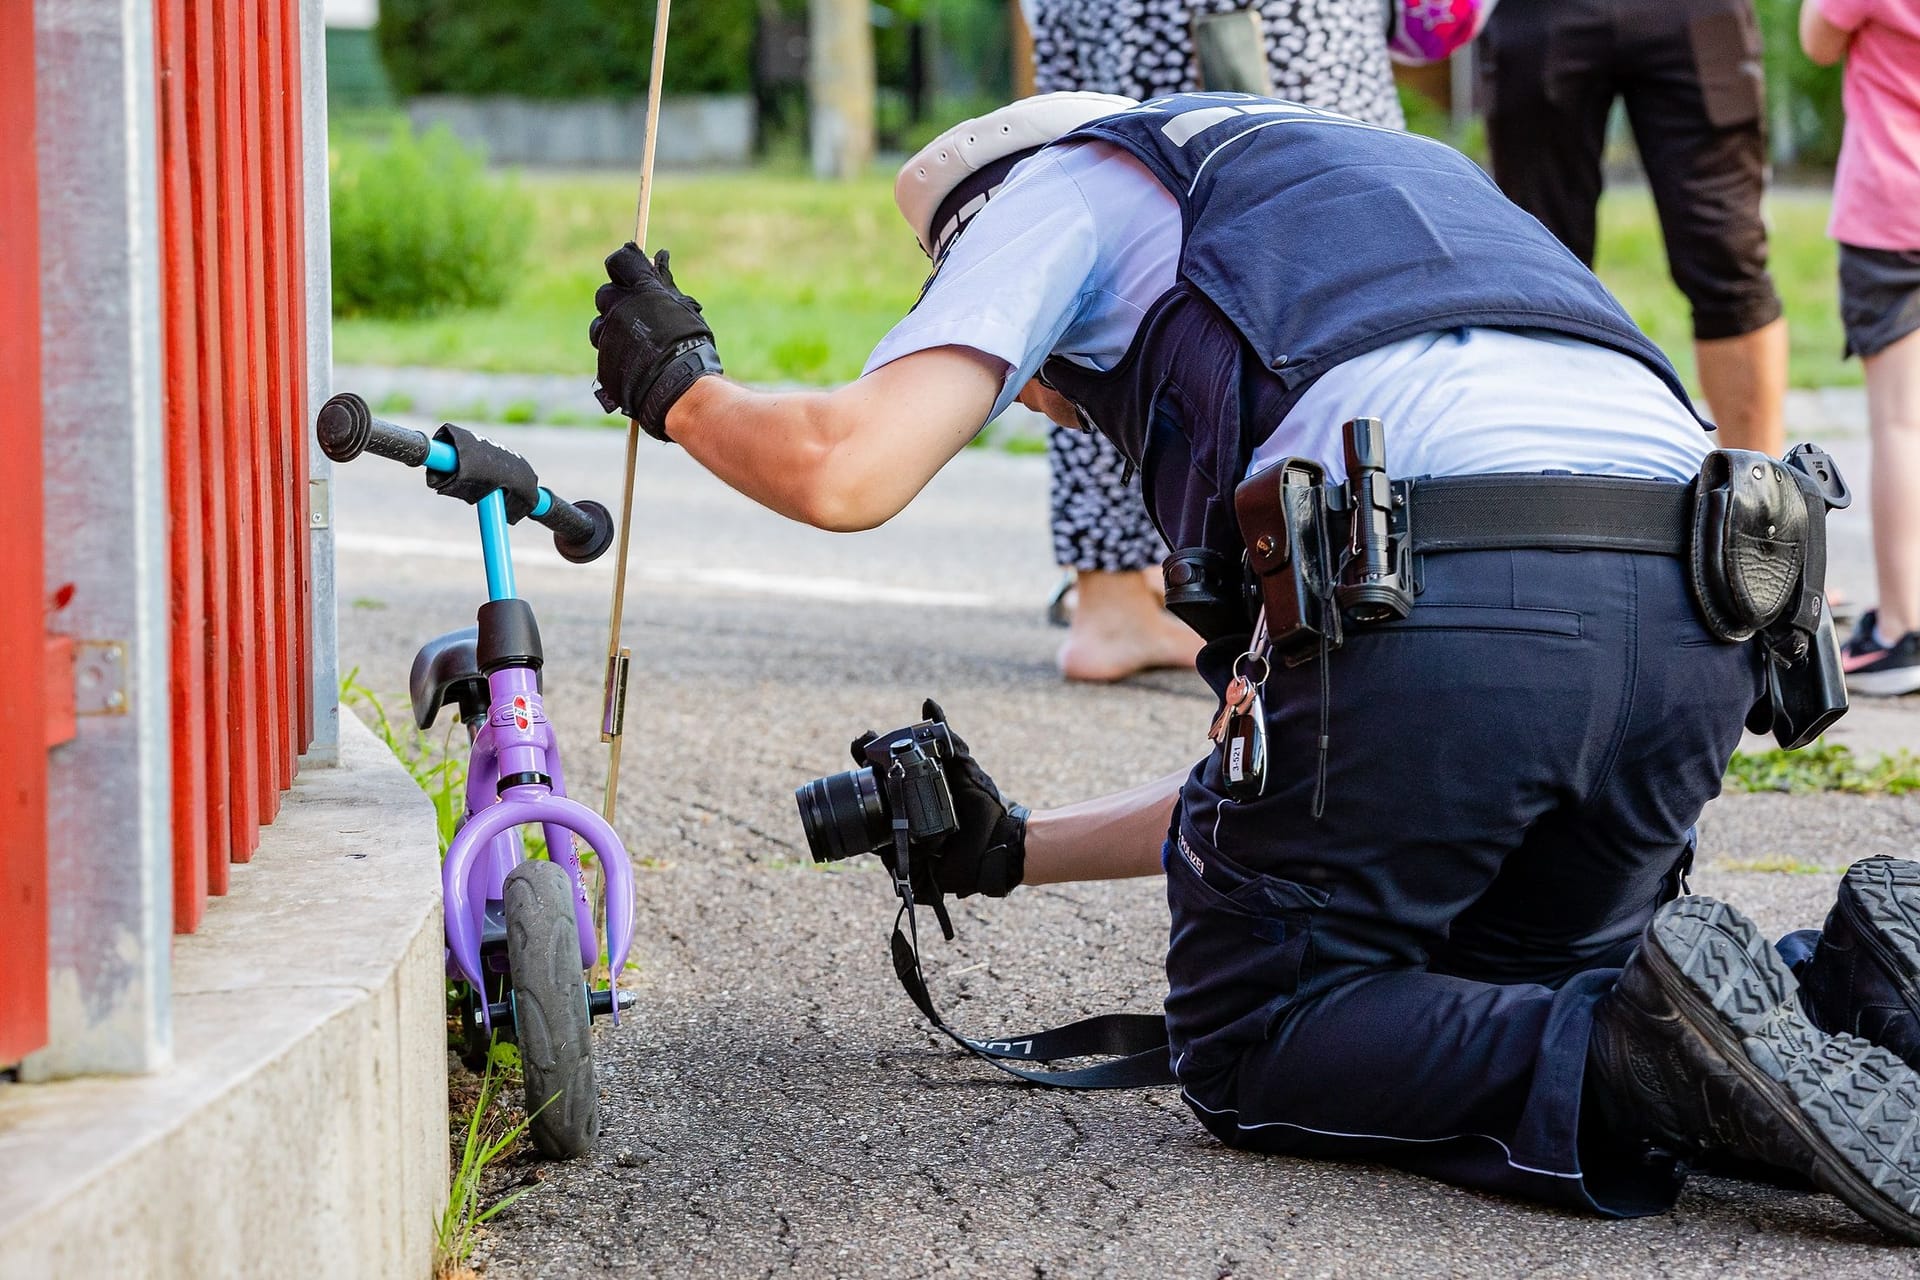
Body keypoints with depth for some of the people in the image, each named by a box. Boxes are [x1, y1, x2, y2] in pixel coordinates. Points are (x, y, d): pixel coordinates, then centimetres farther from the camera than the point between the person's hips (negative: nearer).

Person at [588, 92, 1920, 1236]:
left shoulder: (1070, 179, 24)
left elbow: (847, 470, 7)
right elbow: (1290, 786, 41)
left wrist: (680, 385, 29)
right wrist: (1014, 849, 50)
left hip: (1445, 604, -7)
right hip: (1691, 620, 7)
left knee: (1249, 1045, 12)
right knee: (1497, 1006, 26)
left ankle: (1629, 1061, -13)